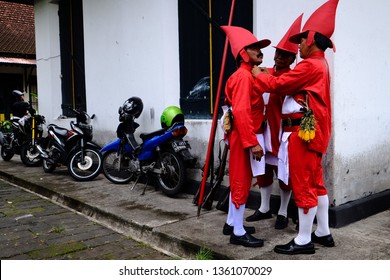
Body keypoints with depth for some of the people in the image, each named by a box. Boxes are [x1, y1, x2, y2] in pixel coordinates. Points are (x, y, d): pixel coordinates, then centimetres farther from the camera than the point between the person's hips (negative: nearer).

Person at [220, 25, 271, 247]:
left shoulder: (250, 74, 17)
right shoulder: (244, 76, -15)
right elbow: (241, 112, -25)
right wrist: (252, 143, -26)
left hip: (245, 136, 10)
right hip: (244, 138, -10)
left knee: (240, 181, 16)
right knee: (242, 182, -3)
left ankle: (232, 223, 28)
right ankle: (238, 233, 7)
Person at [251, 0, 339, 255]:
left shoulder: (310, 65, -14)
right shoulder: (321, 65, 17)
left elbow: (277, 84, -13)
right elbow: (290, 85, 15)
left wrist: (258, 75, 4)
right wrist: (267, 75, 11)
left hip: (303, 132, -10)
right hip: (312, 131, 10)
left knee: (302, 185, -4)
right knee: (315, 183, 15)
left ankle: (303, 241, 6)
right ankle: (323, 233, 26)